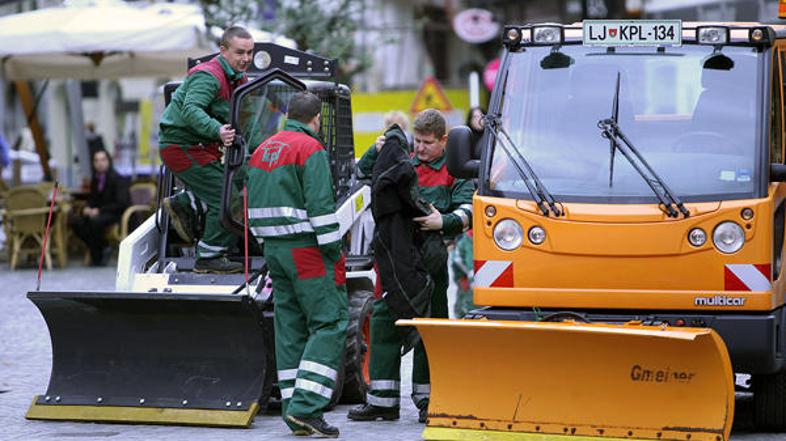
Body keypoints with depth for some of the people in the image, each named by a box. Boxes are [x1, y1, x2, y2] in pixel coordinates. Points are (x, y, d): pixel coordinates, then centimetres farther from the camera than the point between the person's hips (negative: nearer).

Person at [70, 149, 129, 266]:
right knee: (75, 221, -19)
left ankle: (99, 256, -15)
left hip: (116, 214, -7)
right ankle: (95, 249, -7)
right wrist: (87, 208, -6)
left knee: (95, 221, -37)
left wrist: (99, 210, -21)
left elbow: (121, 203, -15)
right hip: (97, 213, 7)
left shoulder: (118, 179, -10)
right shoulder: (95, 179, 10)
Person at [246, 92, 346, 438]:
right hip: (307, 249, -8)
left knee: (290, 326, 10)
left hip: (274, 249, 8)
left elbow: (254, 205, 21)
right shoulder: (310, 150, -10)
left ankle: (294, 412, 9)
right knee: (330, 324, -6)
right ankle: (306, 406, -17)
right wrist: (335, 253, -13)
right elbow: (320, 206, -17)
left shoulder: (263, 150, 17)